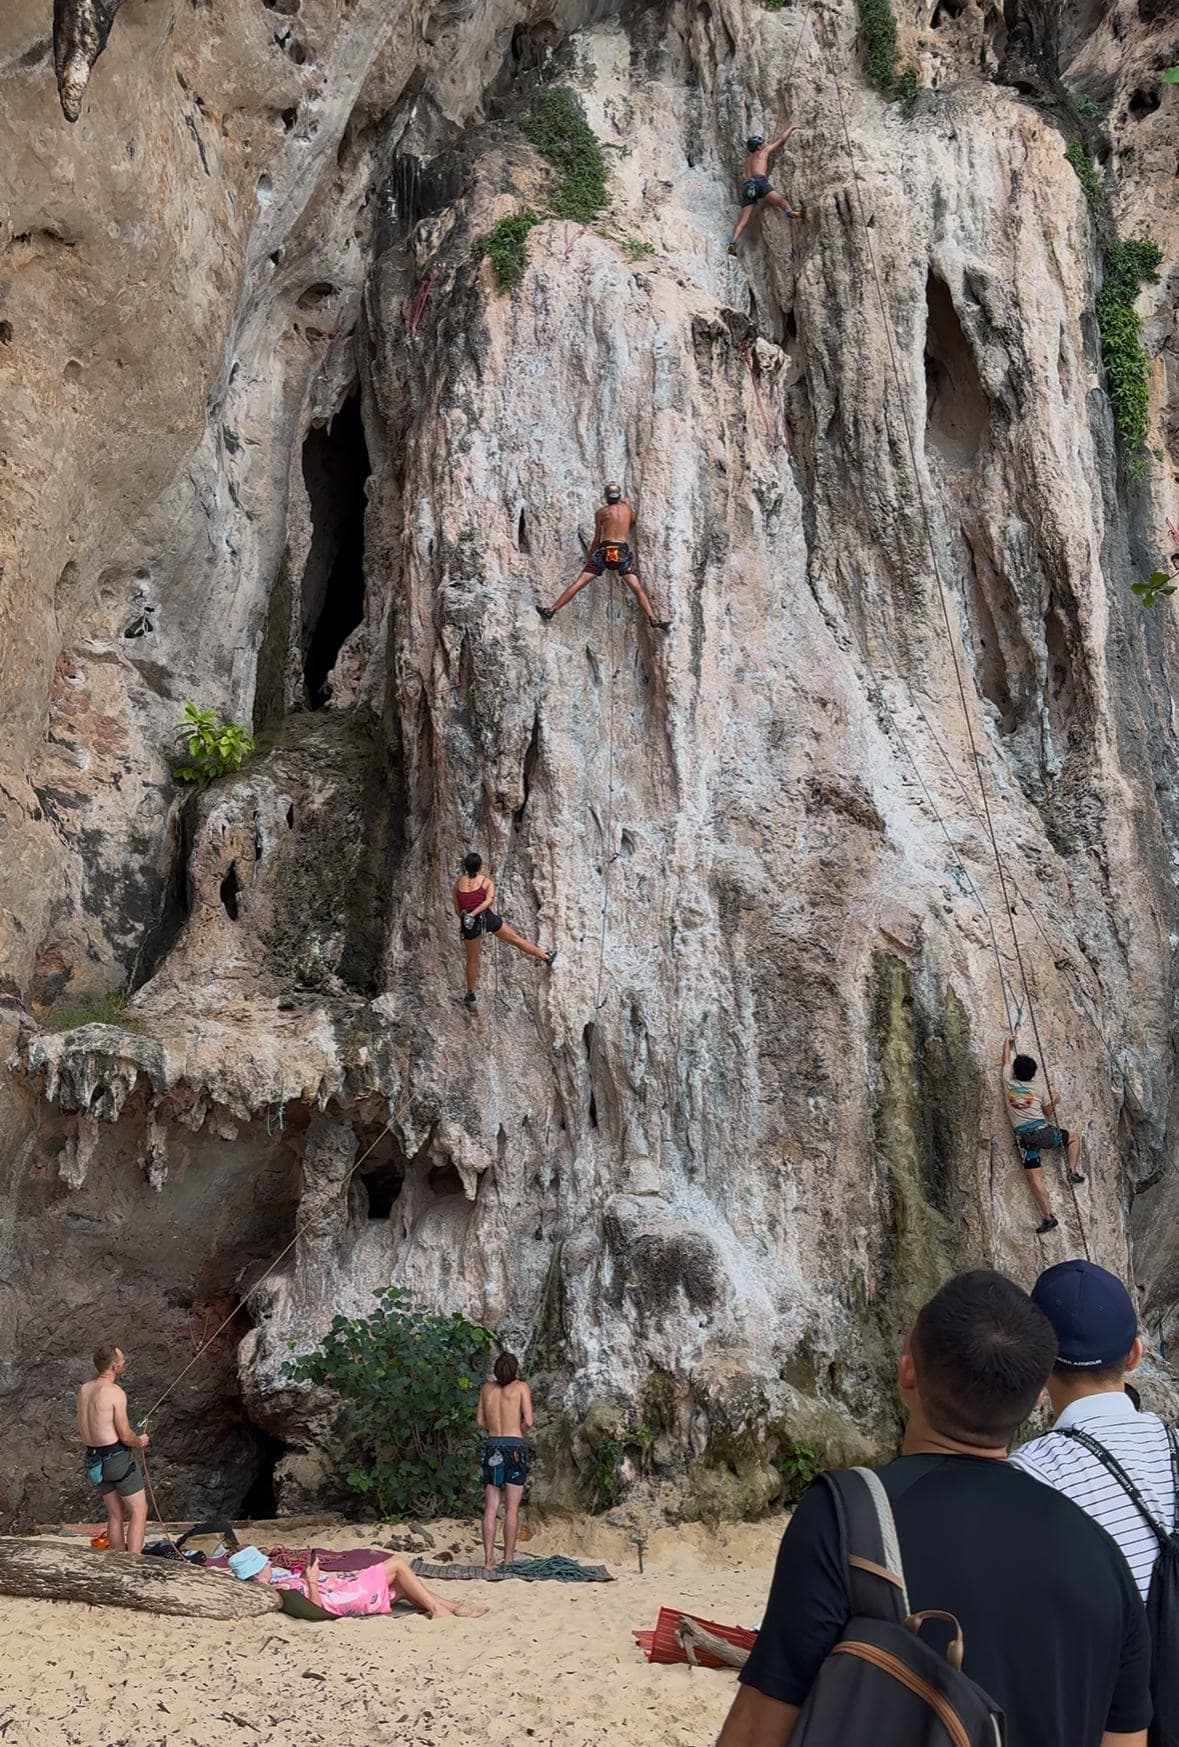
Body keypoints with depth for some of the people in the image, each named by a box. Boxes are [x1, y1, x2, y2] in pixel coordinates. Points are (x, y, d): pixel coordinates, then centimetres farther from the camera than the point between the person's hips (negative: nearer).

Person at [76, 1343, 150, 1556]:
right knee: (139, 1511, 3)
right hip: (118, 1457, -7)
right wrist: (140, 1441, 4)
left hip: (95, 1461, 7)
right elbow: (125, 1436, -16)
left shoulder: (84, 1390, 5)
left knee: (116, 1515, 17)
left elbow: (82, 1432, 13)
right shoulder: (116, 1393, -18)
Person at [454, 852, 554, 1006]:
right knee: (516, 939, 13)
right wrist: (473, 914, -19)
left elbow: (457, 909, 11)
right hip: (486, 917, -2)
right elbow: (488, 900, -13)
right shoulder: (487, 880, 4)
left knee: (472, 960, 15)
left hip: (468, 921, 2)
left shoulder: (458, 882, 9)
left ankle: (470, 995, 23)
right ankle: (547, 957, 25)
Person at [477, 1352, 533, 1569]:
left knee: (490, 1507, 5)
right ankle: (508, 1558, 4)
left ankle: (488, 1558, 2)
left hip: (492, 1447, 3)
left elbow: (480, 1422, 11)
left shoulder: (487, 1388, 8)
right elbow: (528, 1422, -8)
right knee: (512, 1508, 2)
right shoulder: (521, 1387, -3)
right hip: (514, 1447, -3)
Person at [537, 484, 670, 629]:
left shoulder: (601, 512, 11)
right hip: (623, 552, 0)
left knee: (577, 584, 1)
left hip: (604, 551, 0)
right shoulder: (627, 504, 15)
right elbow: (633, 521, 35)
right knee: (638, 589, -6)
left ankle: (551, 610, 0)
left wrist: (589, 556, 24)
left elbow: (597, 539, 12)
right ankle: (653, 620, -20)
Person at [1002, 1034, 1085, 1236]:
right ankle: (1073, 1172, 15)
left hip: (1024, 1137, 0)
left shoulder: (1008, 1082, 5)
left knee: (1034, 1178, -3)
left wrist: (1008, 1044, 40)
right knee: (1074, 1138, 28)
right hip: (1043, 1130, 0)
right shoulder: (1038, 1088, 4)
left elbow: (1006, 1061, 24)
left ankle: (1048, 1217, -10)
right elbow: (1049, 1111, 15)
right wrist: (1054, 1101, 35)